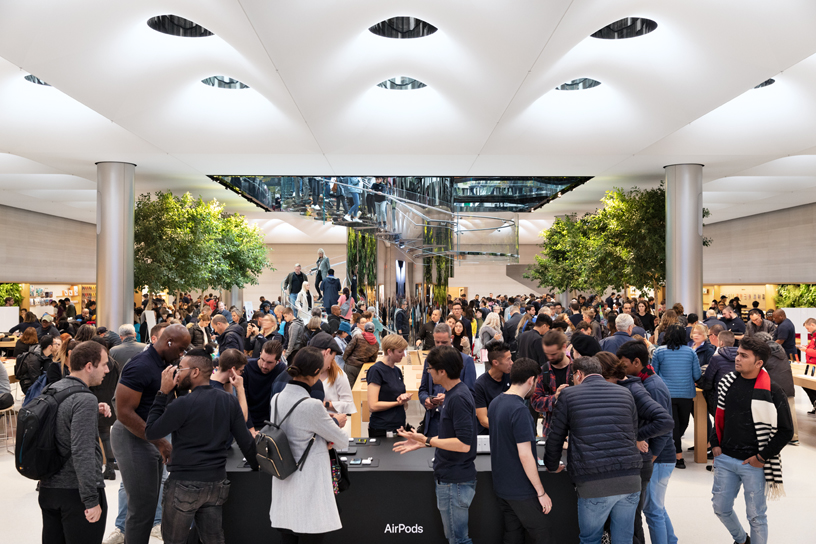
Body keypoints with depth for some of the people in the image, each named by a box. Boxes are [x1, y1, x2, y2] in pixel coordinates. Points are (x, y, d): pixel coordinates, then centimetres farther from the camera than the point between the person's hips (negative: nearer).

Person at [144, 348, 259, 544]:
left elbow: (150, 432, -6)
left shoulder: (183, 404, -16)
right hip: (217, 483, 5)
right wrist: (258, 469, 14)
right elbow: (245, 440, 2)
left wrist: (162, 393, -5)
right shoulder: (230, 401, 0)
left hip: (185, 485, -5)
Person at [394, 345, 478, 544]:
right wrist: (421, 443, 14)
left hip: (455, 481, -10)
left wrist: (427, 441, -20)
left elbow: (464, 444, -26)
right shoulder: (455, 393, 9)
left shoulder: (459, 398, -23)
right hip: (451, 478, 10)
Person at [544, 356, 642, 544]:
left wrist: (552, 465, 25)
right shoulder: (625, 394, 13)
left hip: (594, 484, -4)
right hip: (630, 481, 4)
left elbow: (555, 438, 8)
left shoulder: (569, 395, 3)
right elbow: (634, 435, 21)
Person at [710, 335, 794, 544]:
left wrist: (762, 457, -10)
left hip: (754, 464, -5)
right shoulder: (728, 382, 2)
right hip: (725, 458, 5)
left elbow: (786, 431, -8)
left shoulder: (772, 392, -13)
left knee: (756, 515, 8)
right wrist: (715, 443, 7)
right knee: (721, 507, 15)